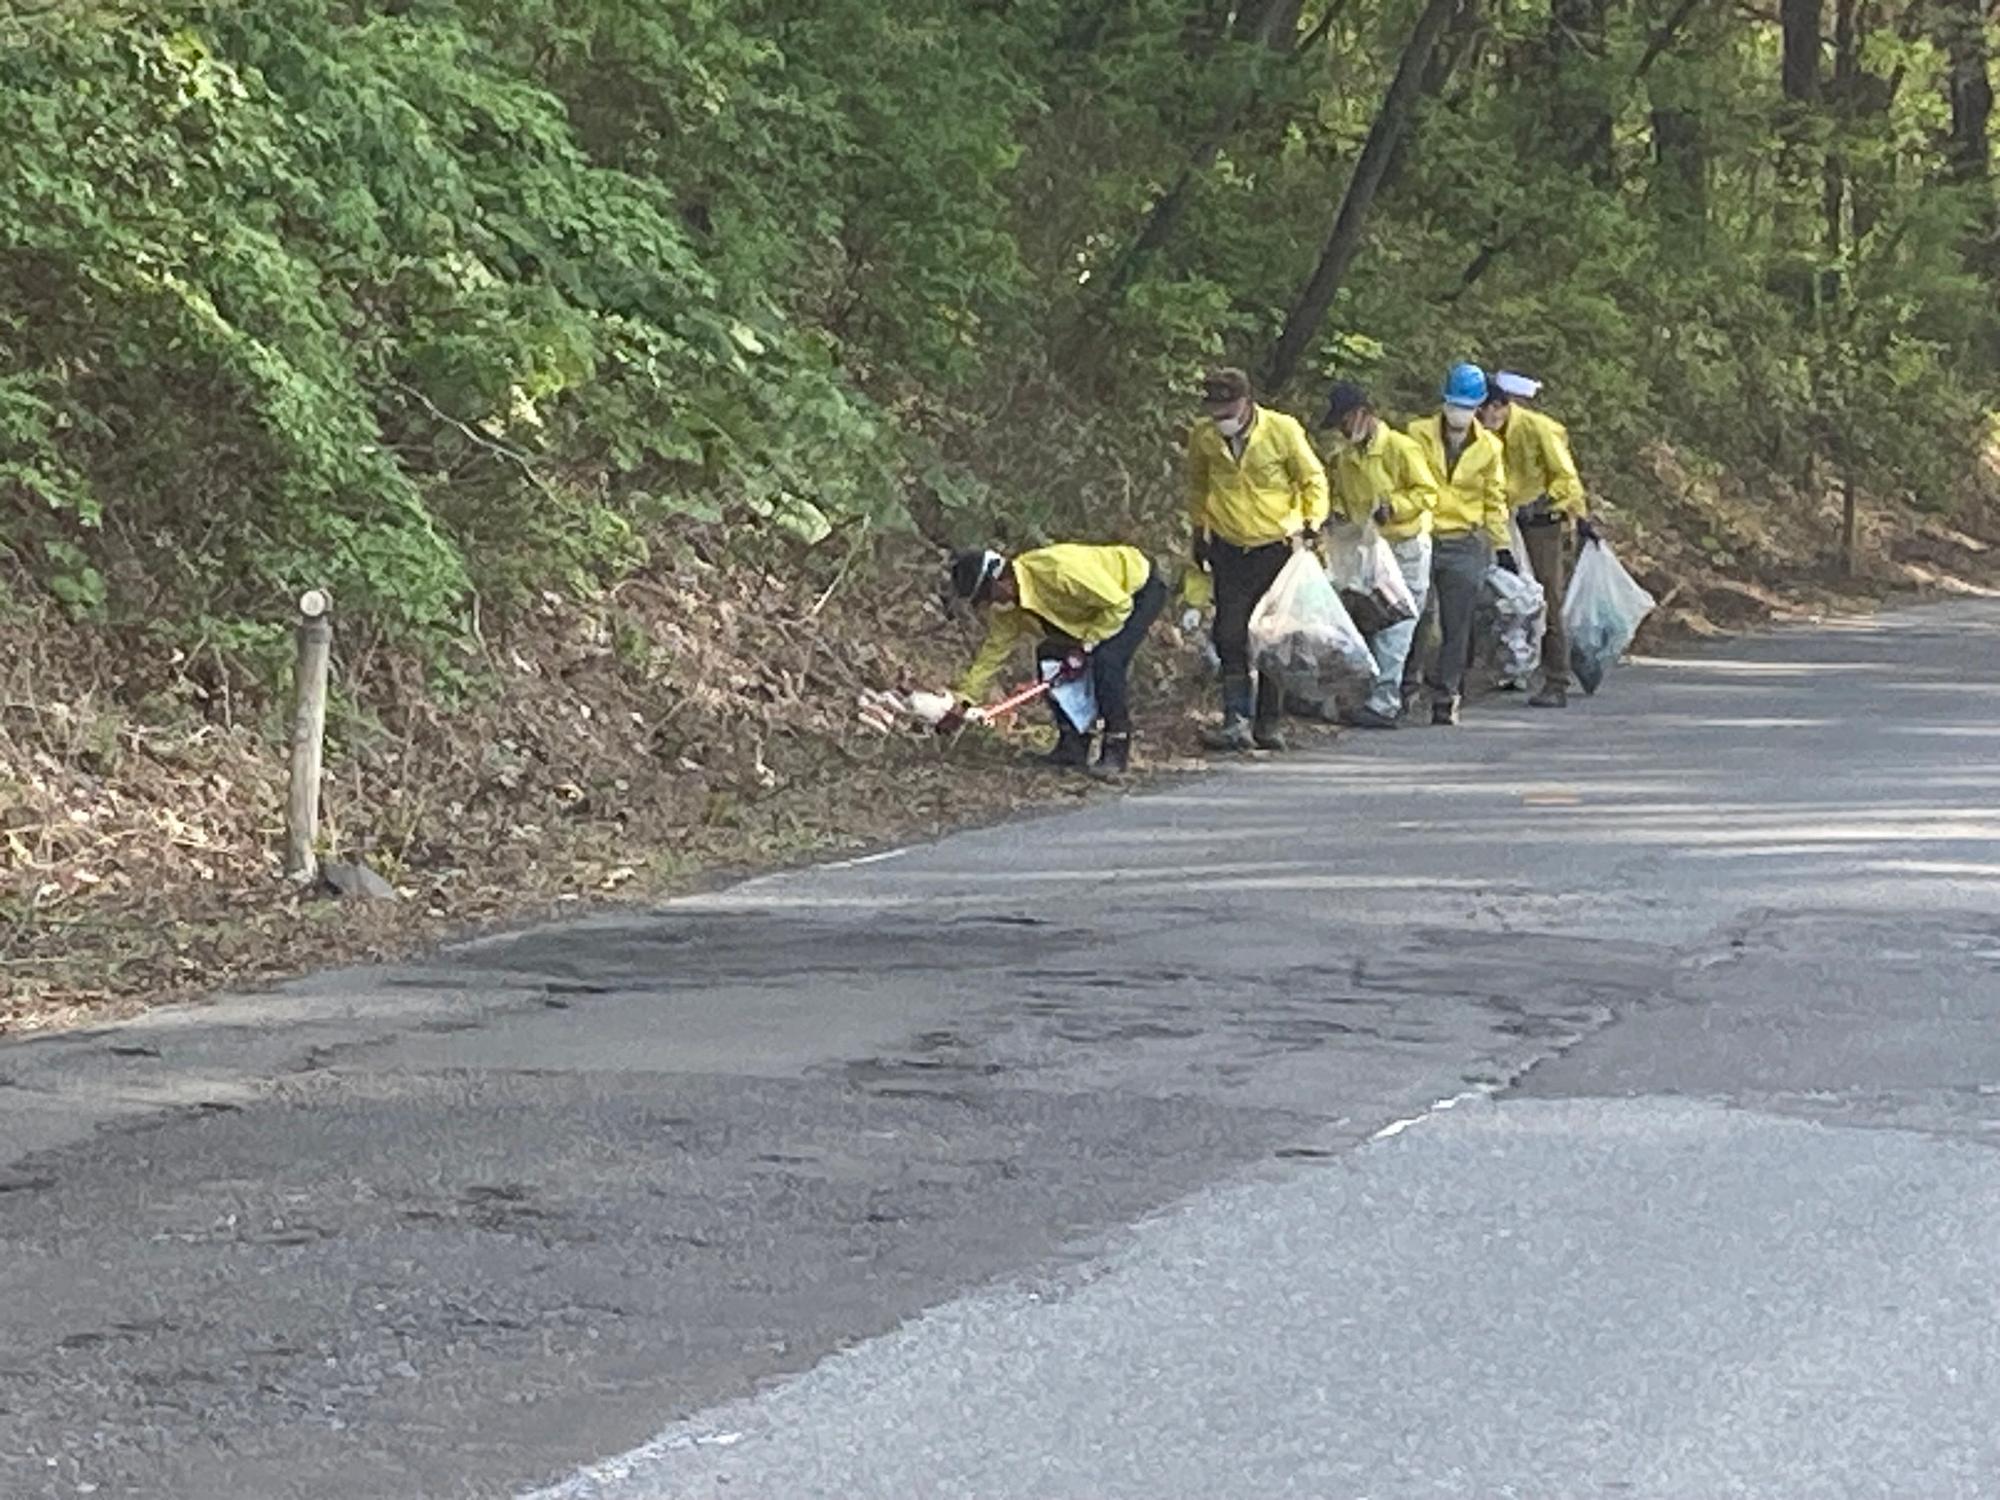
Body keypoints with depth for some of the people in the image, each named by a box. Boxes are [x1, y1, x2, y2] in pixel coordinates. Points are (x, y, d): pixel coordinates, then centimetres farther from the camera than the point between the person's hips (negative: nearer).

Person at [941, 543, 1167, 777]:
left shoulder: (1058, 572, -38)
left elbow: (1119, 605, -31)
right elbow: (995, 650, -3)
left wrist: (1086, 645, -27)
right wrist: (963, 700, -7)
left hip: (1140, 589, -8)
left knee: (1105, 660, -26)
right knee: (1049, 655, -2)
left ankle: (1116, 751, -14)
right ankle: (1074, 744, 6)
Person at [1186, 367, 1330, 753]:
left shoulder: (1283, 430, -13)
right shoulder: (1203, 436, -5)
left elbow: (1313, 480, -2)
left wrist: (1312, 526, -13)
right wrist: (1200, 529, 17)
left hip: (1278, 547, -2)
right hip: (1230, 550, 2)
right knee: (1230, 634, -7)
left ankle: (1268, 724, 10)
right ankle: (1237, 721, -6)